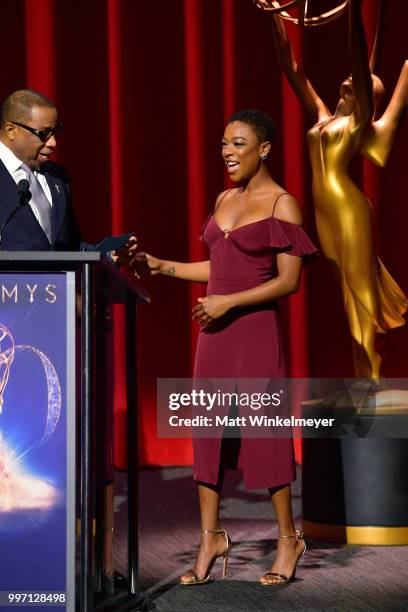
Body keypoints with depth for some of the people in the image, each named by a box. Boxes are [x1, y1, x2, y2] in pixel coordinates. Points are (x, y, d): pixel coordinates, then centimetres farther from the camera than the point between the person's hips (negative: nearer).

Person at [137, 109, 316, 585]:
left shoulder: (281, 204, -8)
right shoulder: (225, 200, 13)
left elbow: (288, 280, -13)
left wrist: (229, 302, -18)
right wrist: (163, 266, 11)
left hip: (255, 328, -7)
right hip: (215, 329, 7)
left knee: (264, 431, -1)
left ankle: (288, 537, 11)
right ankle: (211, 538, 12)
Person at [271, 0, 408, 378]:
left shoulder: (359, 121, -2)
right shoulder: (322, 117, 17)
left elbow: (360, 61, -14)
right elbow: (291, 69, 19)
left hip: (348, 211, -7)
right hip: (326, 213, 7)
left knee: (360, 292, -5)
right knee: (351, 295, 9)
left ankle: (371, 385, -4)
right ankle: (364, 383, 13)